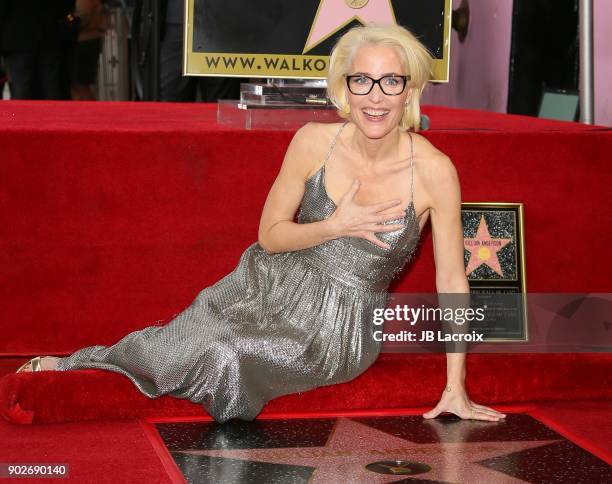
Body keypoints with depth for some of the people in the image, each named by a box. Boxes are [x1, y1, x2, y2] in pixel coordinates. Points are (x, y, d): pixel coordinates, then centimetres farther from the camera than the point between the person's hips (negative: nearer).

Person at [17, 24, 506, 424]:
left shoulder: (433, 170, -19)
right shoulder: (314, 142, -11)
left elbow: (452, 280, -11)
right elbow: (270, 235, -1)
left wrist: (456, 390, -10)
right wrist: (336, 227, -20)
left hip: (341, 327, -2)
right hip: (275, 288, 2)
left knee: (227, 355, -23)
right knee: (176, 345, -15)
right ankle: (75, 364, 16)